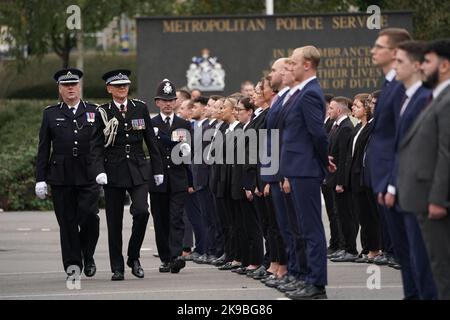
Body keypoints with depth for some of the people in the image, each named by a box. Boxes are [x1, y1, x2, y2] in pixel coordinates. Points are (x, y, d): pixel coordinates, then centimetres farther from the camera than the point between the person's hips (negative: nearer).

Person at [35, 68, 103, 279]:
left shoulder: (94, 112, 10)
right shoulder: (51, 114, 10)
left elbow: (102, 144, 9)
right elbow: (43, 149, 8)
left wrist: (102, 171, -2)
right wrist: (40, 179, 3)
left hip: (88, 175, -1)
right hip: (61, 177, 1)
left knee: (89, 217, -9)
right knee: (67, 222, 0)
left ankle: (88, 257, 13)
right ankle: (73, 264, 7)